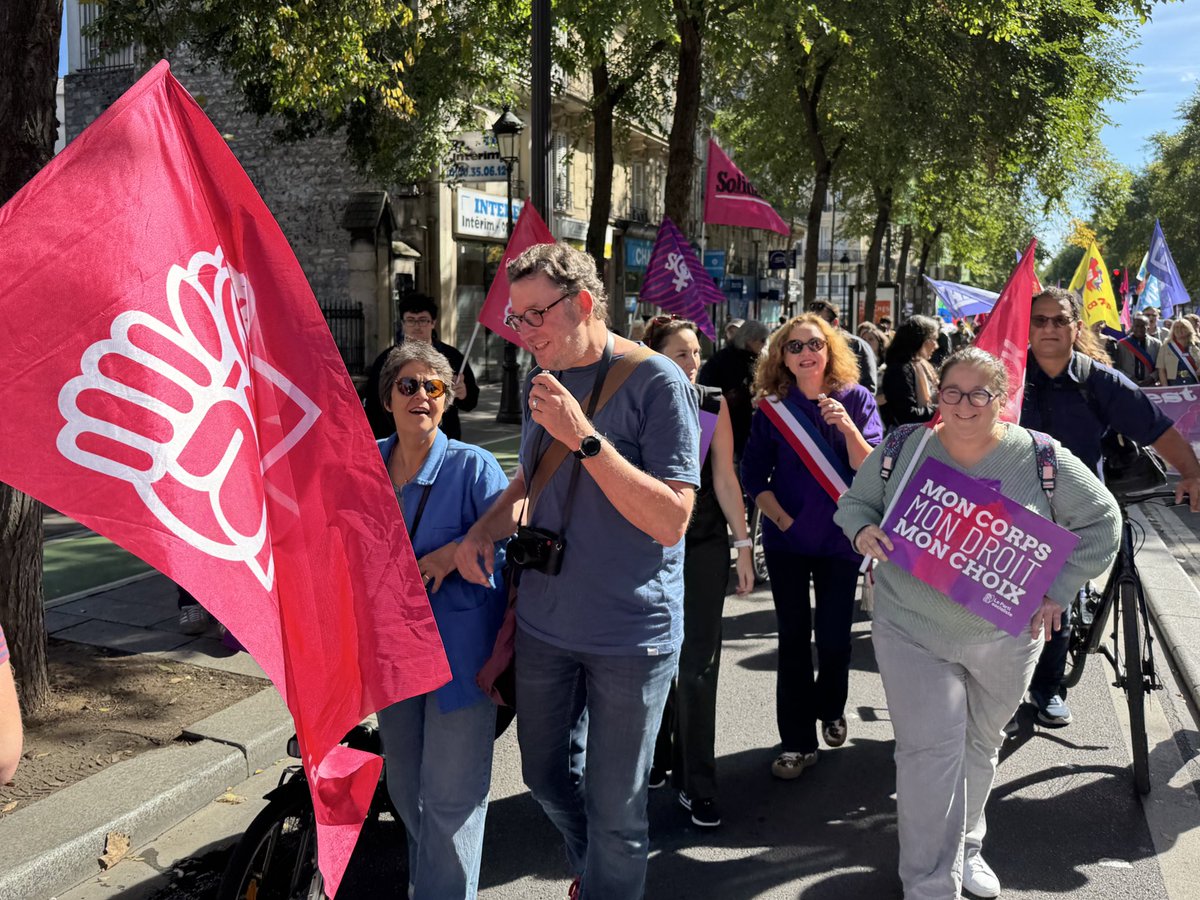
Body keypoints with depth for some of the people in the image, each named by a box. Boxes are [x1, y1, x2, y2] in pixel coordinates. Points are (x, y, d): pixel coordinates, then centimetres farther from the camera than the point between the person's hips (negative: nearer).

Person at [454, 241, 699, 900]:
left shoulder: (657, 382, -16)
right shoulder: (543, 381, 5)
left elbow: (671, 520, -22)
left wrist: (584, 438, -28)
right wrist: (485, 528, 0)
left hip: (630, 634, -6)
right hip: (544, 623, 6)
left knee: (614, 809, 7)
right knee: (546, 775, 22)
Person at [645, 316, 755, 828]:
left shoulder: (712, 403, -1)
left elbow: (725, 479, 1)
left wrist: (744, 545, -2)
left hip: (704, 547, 0)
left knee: (698, 666, 0)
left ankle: (696, 783, 11)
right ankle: (656, 758, 33)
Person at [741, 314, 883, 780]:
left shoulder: (855, 398, -5)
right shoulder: (773, 405, -2)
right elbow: (753, 473, 0)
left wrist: (848, 428, -28)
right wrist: (781, 517, -10)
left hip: (840, 537, 0)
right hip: (787, 537, 1)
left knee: (834, 635, 7)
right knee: (794, 637, 4)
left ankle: (830, 710, 36)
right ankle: (798, 740, 14)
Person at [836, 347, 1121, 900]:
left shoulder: (1040, 459, -6)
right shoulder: (902, 450, -4)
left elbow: (1101, 519, 2)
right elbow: (854, 500, 9)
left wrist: (1059, 589, -5)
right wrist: (862, 529, -15)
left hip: (1006, 636, 2)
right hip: (913, 630, -1)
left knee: (981, 744, 18)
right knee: (930, 750, -8)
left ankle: (965, 847, 42)